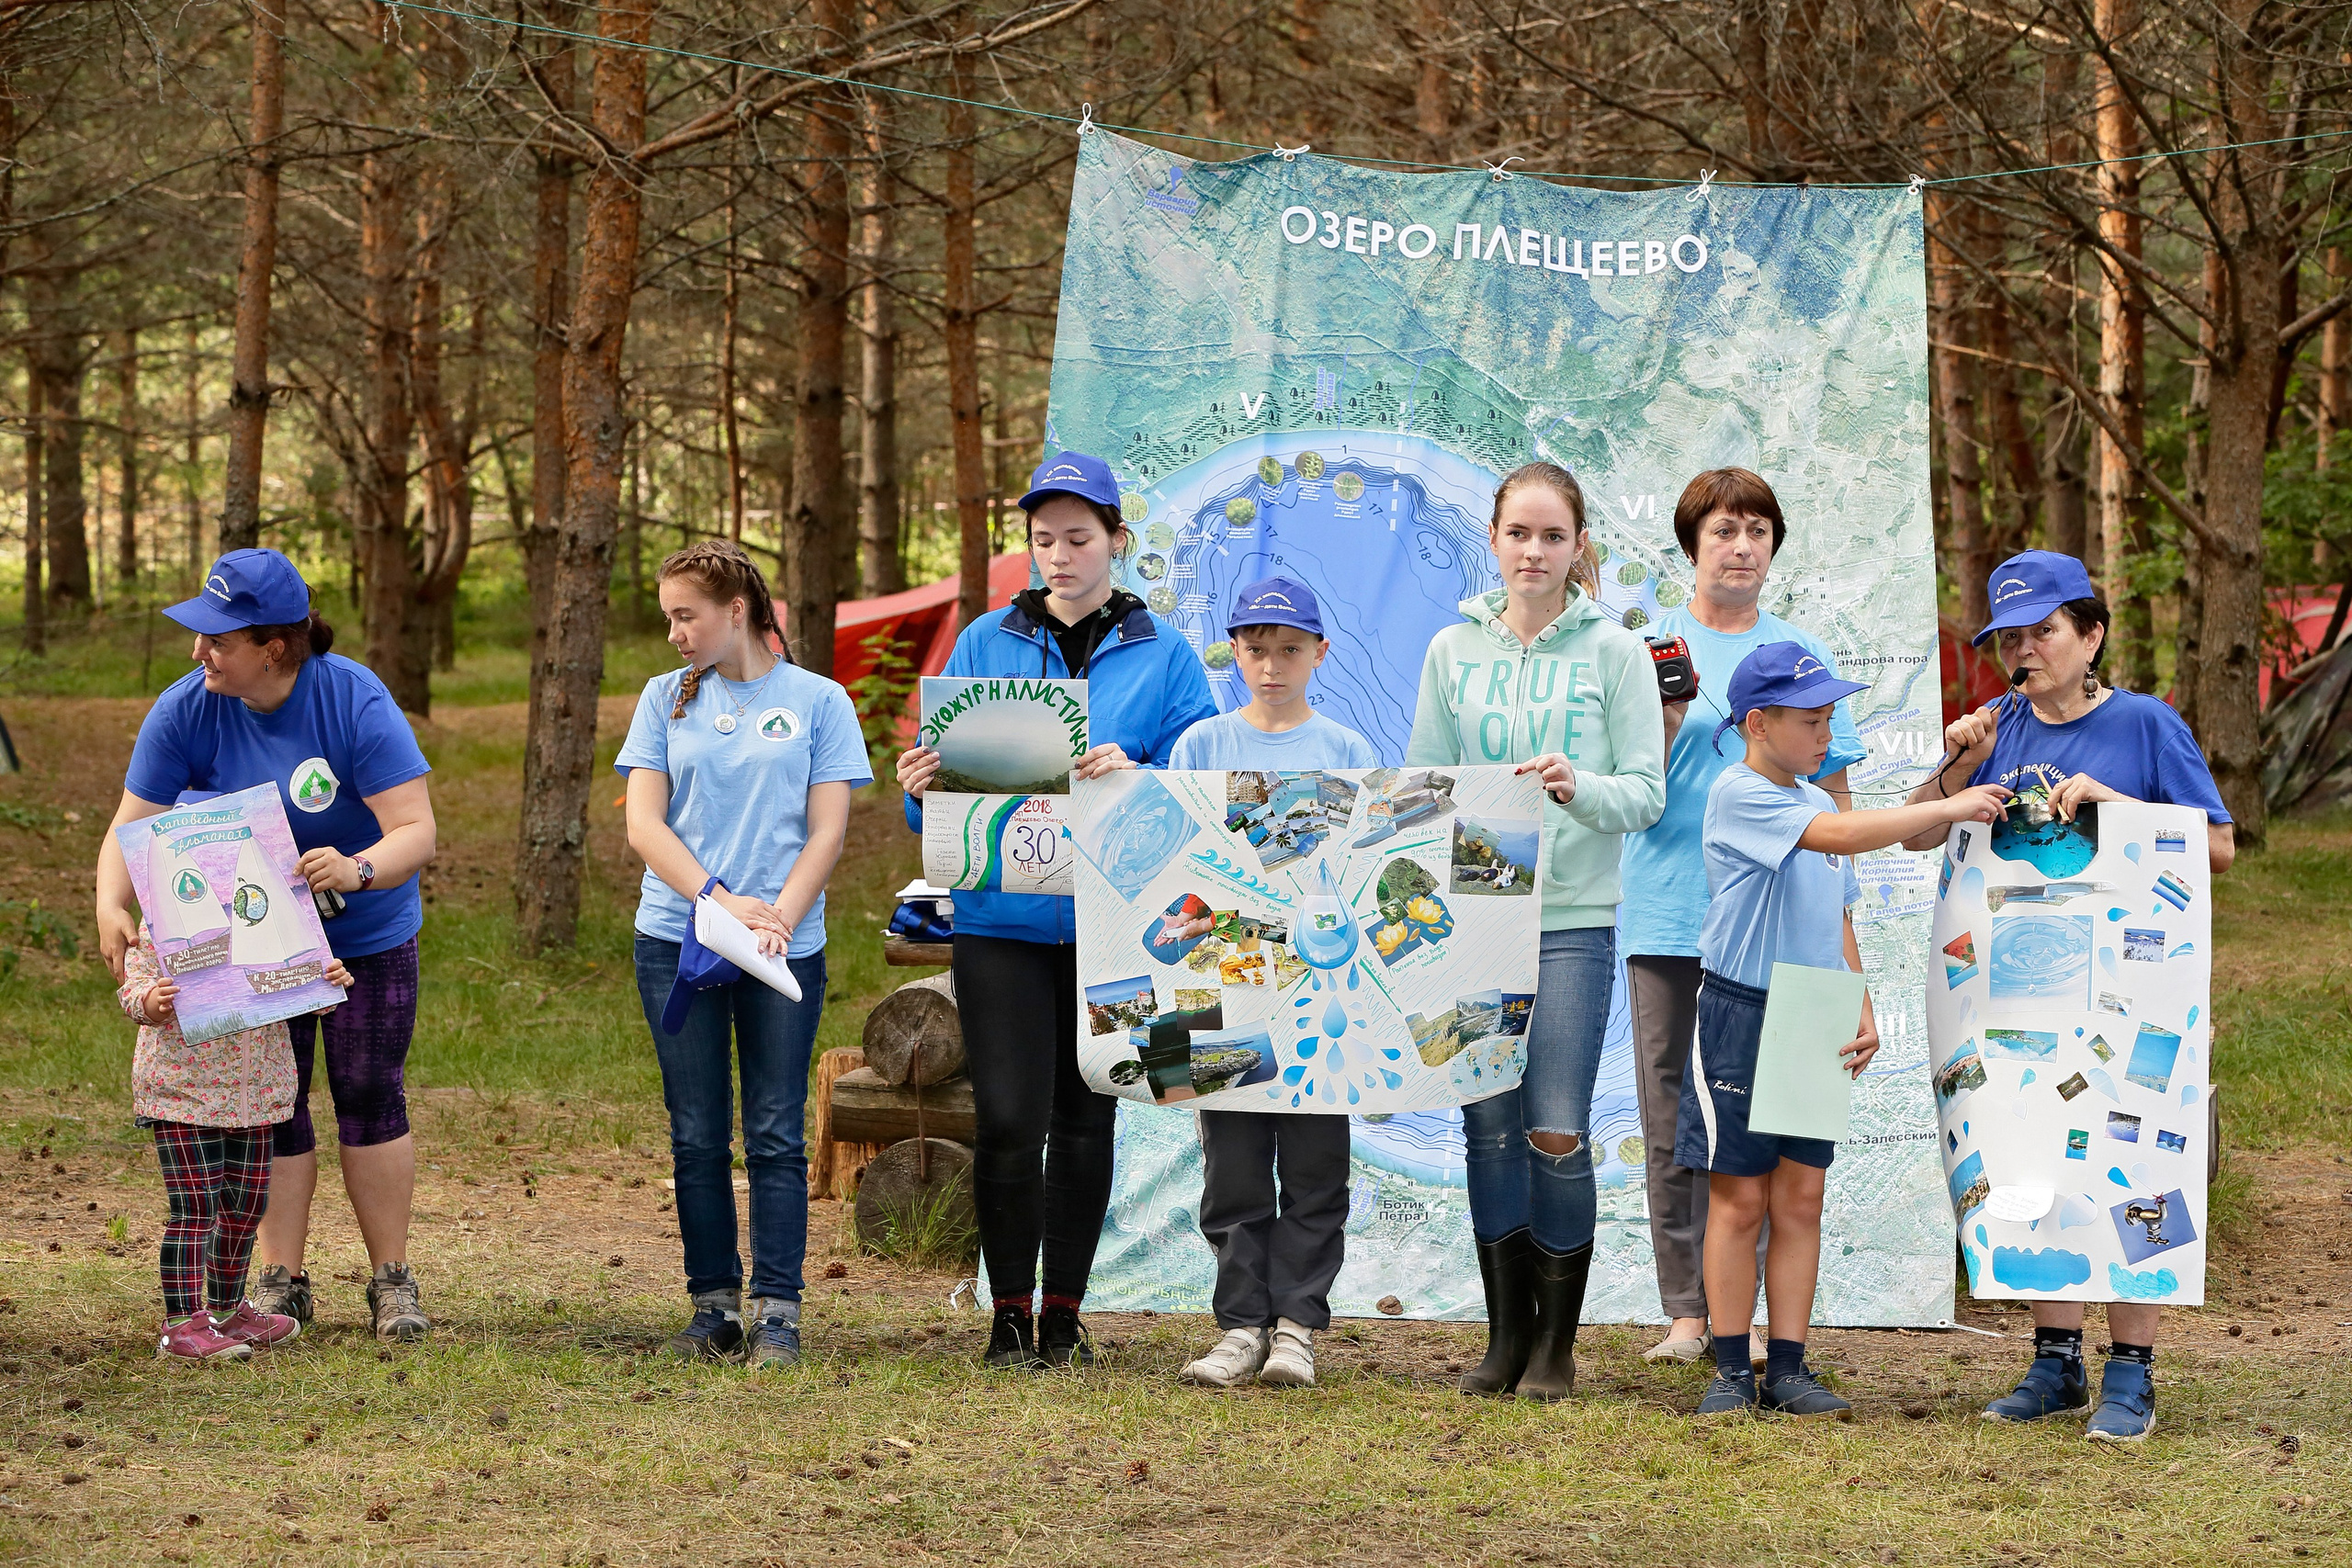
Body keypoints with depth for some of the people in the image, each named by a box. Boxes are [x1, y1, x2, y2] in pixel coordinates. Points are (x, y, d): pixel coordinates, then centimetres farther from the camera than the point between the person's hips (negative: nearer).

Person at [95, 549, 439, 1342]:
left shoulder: (355, 701, -25)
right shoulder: (187, 710, -18)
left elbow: (416, 831, -28)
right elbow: (131, 828, -17)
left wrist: (359, 870, -49)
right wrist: (112, 907, -36)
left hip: (366, 938, -2)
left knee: (371, 1100, 1)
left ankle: (391, 1279, 10)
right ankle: (279, 1279, 9)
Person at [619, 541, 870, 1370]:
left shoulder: (818, 701, 4)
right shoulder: (666, 699, 9)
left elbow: (826, 832, 0)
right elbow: (643, 823, 1)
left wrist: (778, 918, -16)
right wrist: (719, 899, -14)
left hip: (785, 946, -2)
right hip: (677, 938, 2)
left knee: (776, 1137, -4)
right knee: (697, 1137, 4)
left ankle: (777, 1311, -2)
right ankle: (714, 1303, 11)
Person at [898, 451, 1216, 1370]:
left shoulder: (1163, 656, 5)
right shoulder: (986, 643, 9)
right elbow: (948, 769, 9)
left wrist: (1134, 777, -21)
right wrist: (922, 785, -13)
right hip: (1001, 916, 0)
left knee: (1085, 1116, 8)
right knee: (1008, 1118, -9)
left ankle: (1064, 1313, 18)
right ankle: (1009, 1312, 2)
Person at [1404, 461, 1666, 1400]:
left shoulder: (1615, 653, 1)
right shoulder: (1453, 651, 9)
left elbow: (1646, 793, -2)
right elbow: (1423, 784, 12)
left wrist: (1578, 788, -21)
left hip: (1573, 919, -3)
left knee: (1556, 1134, -9)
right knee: (1489, 1128, 3)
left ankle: (1558, 1341, 4)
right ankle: (1507, 1333, 13)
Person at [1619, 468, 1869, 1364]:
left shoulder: (1800, 654, 9)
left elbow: (1832, 795, 14)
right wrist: (1669, 711, -17)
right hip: (1666, 914, -1)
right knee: (1671, 1117, 0)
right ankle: (1685, 1310, 5)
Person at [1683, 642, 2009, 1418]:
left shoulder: (1814, 803, 14)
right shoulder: (1739, 797, -12)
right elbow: (1842, 835, -25)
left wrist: (1862, 1012, 11)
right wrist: (1948, 808, -24)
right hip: (1740, 1013, -7)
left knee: (1801, 1197, 5)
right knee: (1740, 1199, -1)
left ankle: (1787, 1367, 9)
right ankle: (1732, 1369, 5)